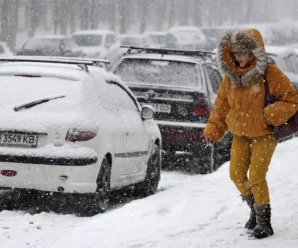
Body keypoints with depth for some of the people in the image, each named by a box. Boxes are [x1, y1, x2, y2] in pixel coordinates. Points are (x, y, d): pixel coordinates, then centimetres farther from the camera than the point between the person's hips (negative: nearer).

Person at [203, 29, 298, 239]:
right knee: (236, 174, 4)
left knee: (256, 177, -10)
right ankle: (255, 210, 28)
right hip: (240, 134, 6)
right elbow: (221, 105, 9)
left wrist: (270, 116, -23)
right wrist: (213, 130, 2)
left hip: (264, 134, -6)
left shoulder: (270, 74, -16)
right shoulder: (230, 76, 0)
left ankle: (264, 223, 2)